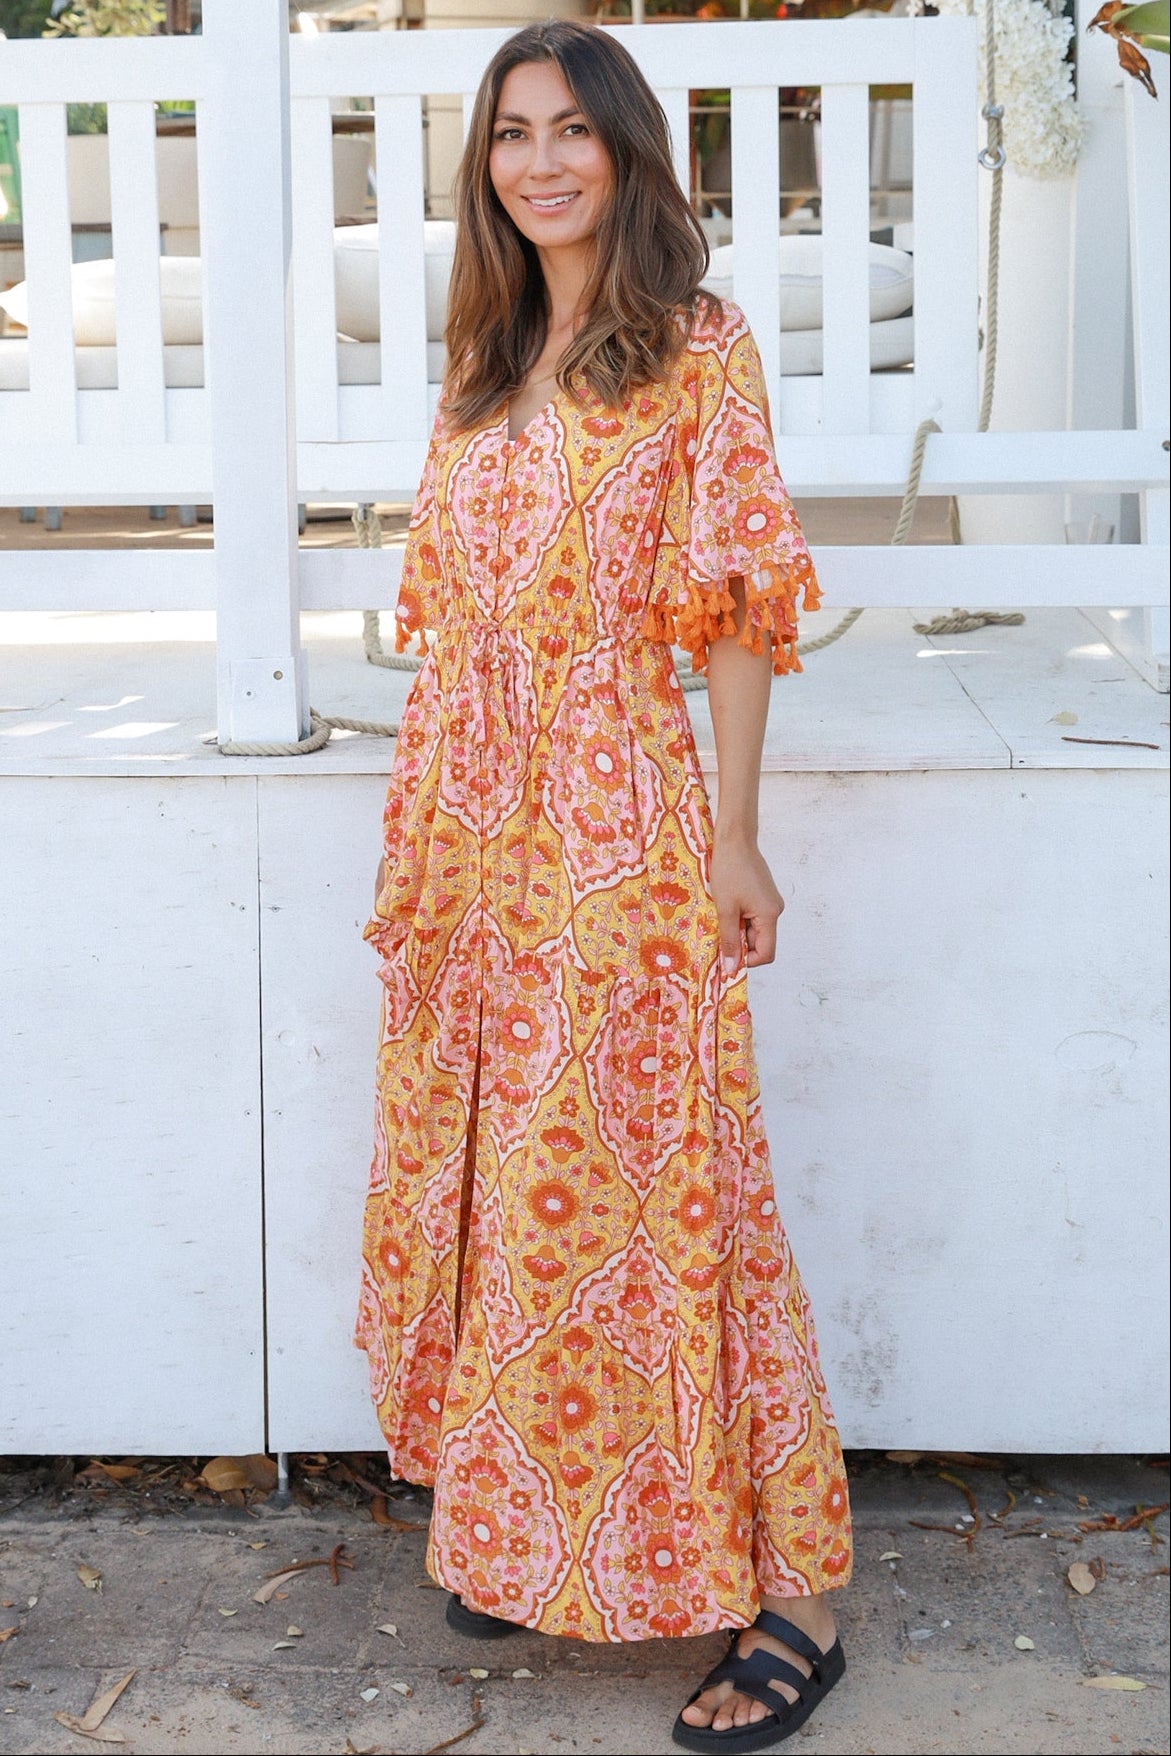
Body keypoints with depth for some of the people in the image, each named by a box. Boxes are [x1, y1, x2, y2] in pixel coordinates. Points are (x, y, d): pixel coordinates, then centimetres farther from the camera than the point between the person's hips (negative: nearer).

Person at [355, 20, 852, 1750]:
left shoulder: (697, 353, -4)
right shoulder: (486, 363, 14)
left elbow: (739, 606, -7)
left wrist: (733, 836, -11)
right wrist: (424, 832, 15)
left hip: (616, 822, -6)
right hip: (465, 827, 7)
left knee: (642, 1184, -5)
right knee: (489, 1176, 12)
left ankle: (786, 1599, 7)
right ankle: (527, 1535, 29)